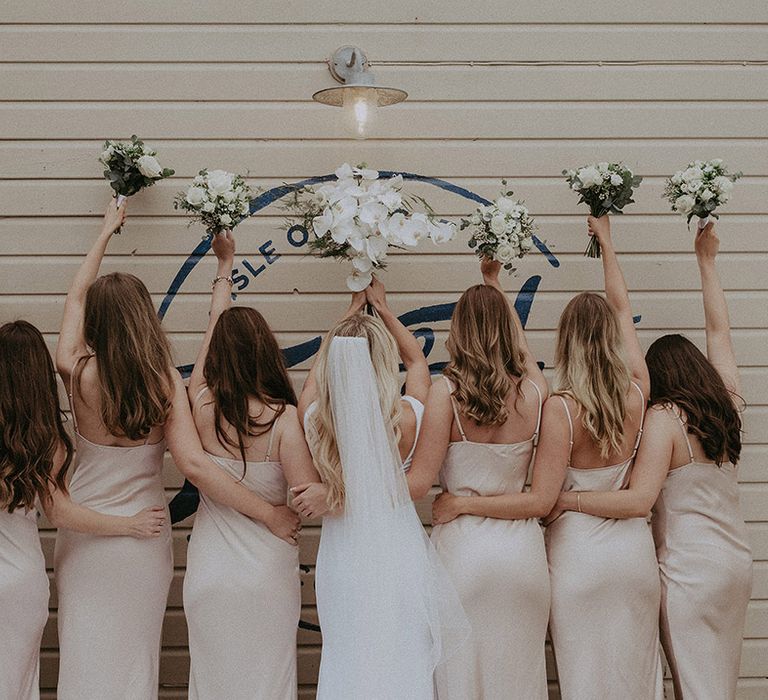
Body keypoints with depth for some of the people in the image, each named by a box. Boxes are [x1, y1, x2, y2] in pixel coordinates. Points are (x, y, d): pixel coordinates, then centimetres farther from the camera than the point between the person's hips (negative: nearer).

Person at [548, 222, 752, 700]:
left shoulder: (664, 417, -13)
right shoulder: (727, 405, 6)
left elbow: (639, 500, -23)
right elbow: (719, 331, 20)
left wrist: (565, 499, -17)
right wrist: (707, 261, 30)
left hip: (690, 567, -7)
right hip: (737, 559, 7)